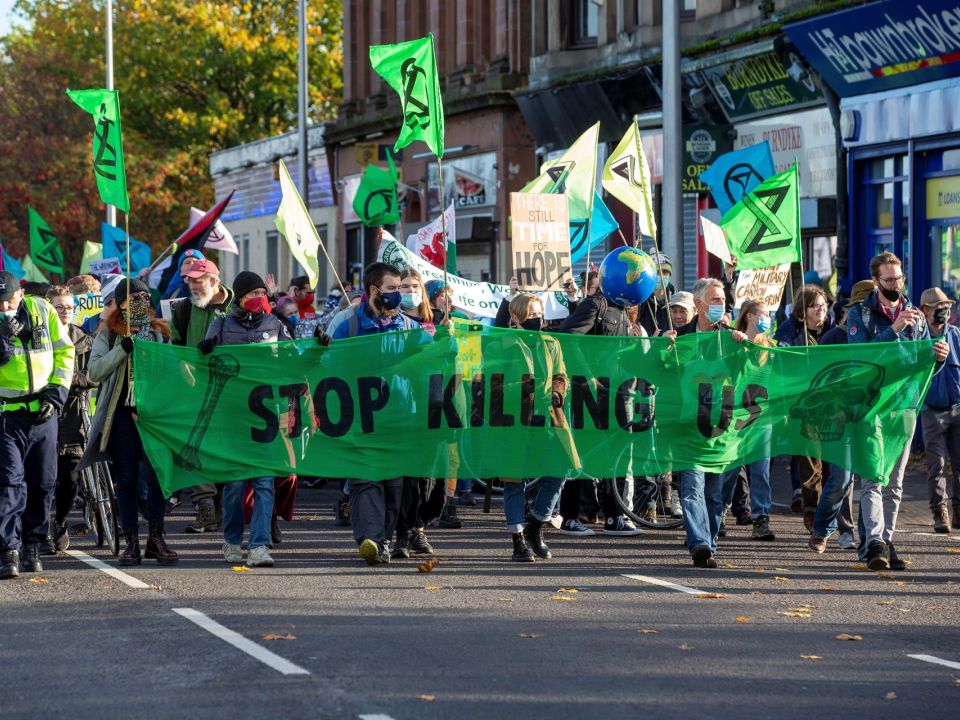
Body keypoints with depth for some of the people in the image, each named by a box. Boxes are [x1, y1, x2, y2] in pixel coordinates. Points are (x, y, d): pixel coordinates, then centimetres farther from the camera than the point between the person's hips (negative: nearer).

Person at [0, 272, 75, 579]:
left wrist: (56, 394, -2)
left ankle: (32, 546, 23)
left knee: (43, 483, 9)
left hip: (43, 413, 3)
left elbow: (64, 352, 6)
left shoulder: (42, 310, 1)